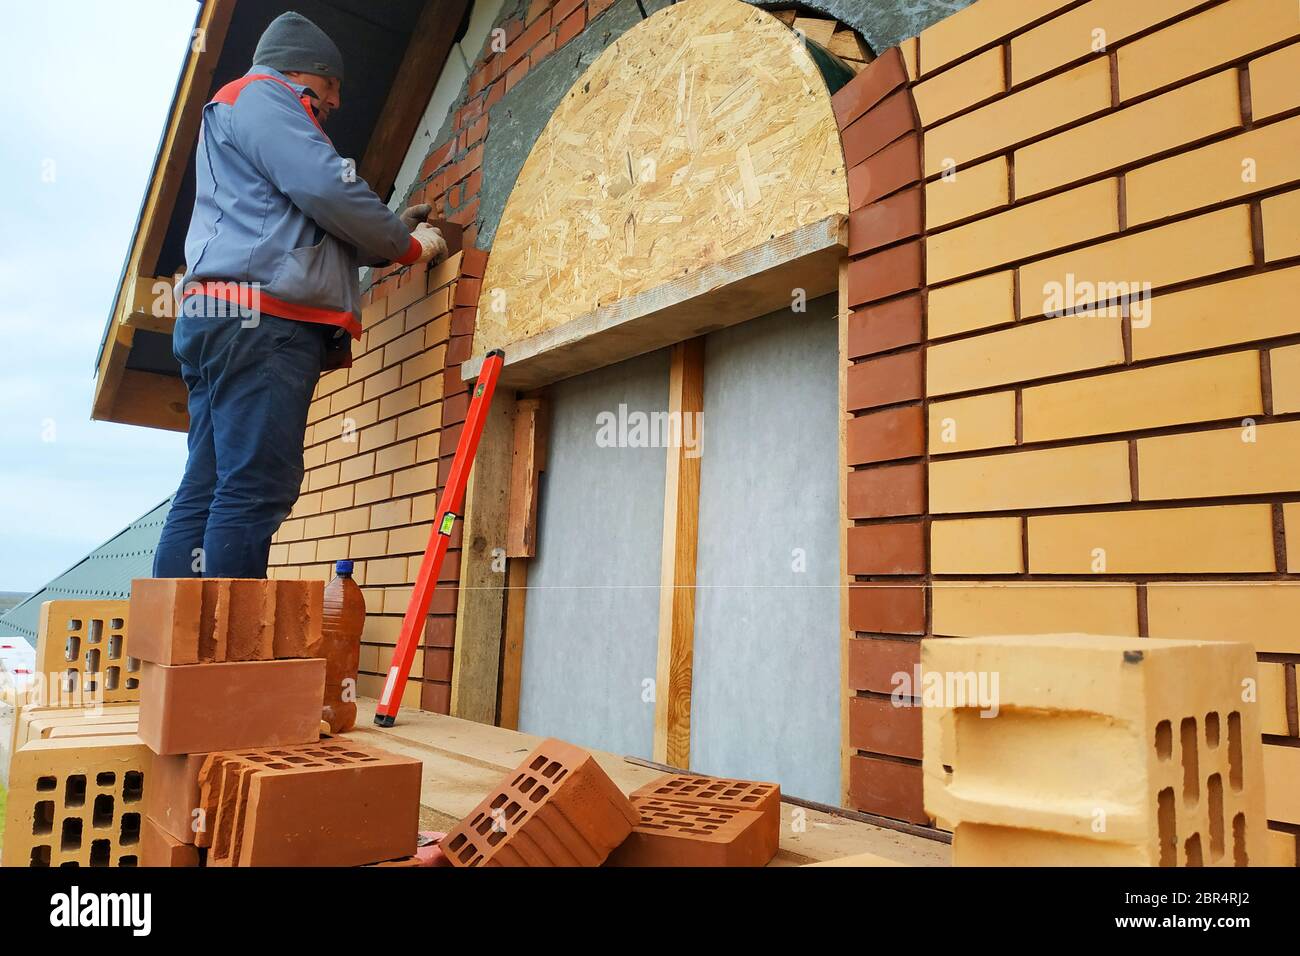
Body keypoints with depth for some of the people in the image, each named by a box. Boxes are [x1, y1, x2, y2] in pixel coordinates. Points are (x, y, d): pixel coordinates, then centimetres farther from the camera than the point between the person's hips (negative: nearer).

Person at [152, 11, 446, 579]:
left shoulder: (232, 109, 37)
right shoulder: (261, 93, 6)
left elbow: (305, 233, 34)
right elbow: (328, 189, -10)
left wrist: (389, 235, 29)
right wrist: (408, 243, 3)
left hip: (224, 320, 10)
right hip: (259, 320, -10)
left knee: (206, 494, 3)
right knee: (256, 489, -17)